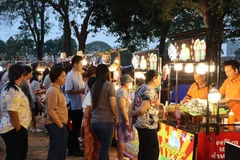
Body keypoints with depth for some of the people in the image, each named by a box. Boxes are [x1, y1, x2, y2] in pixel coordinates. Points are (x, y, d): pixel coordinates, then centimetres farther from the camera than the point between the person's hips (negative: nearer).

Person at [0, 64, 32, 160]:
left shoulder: (9, 87, 12)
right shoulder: (13, 91, -22)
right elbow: (12, 112, -27)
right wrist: (18, 130, -20)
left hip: (13, 128, 10)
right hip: (14, 129, -10)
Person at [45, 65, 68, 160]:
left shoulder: (58, 89, 14)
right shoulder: (53, 90, -17)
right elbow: (51, 111, -23)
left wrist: (62, 125, 15)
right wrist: (60, 125, -15)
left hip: (60, 125, 10)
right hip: (56, 126, -10)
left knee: (60, 152, 16)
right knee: (55, 152, -2)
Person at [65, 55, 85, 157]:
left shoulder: (79, 74, 11)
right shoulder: (70, 76, -16)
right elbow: (67, 91, -23)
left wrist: (84, 90, 3)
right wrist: (81, 90, -24)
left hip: (79, 105, 8)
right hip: (73, 106, -8)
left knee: (77, 128, 16)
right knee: (72, 129, 2)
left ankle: (76, 148, 27)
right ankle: (71, 150, 13)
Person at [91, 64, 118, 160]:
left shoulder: (94, 86, 9)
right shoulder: (109, 85, -9)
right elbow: (113, 105, -12)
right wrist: (116, 117, 3)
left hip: (94, 121, 6)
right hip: (106, 121, -6)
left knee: (103, 146, 21)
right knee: (105, 148, 3)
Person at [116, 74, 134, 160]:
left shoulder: (122, 91, 14)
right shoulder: (122, 92, -18)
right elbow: (122, 107, -25)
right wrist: (127, 120, -23)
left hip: (121, 119, 10)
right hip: (122, 119, -10)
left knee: (121, 139, 17)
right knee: (122, 139, -3)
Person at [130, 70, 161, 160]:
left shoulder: (140, 88, 12)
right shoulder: (150, 91, -18)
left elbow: (133, 106, 14)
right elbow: (142, 110, -24)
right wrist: (133, 113, -6)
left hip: (140, 124, 10)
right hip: (148, 126, -10)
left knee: (143, 149, 17)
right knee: (153, 151, -2)